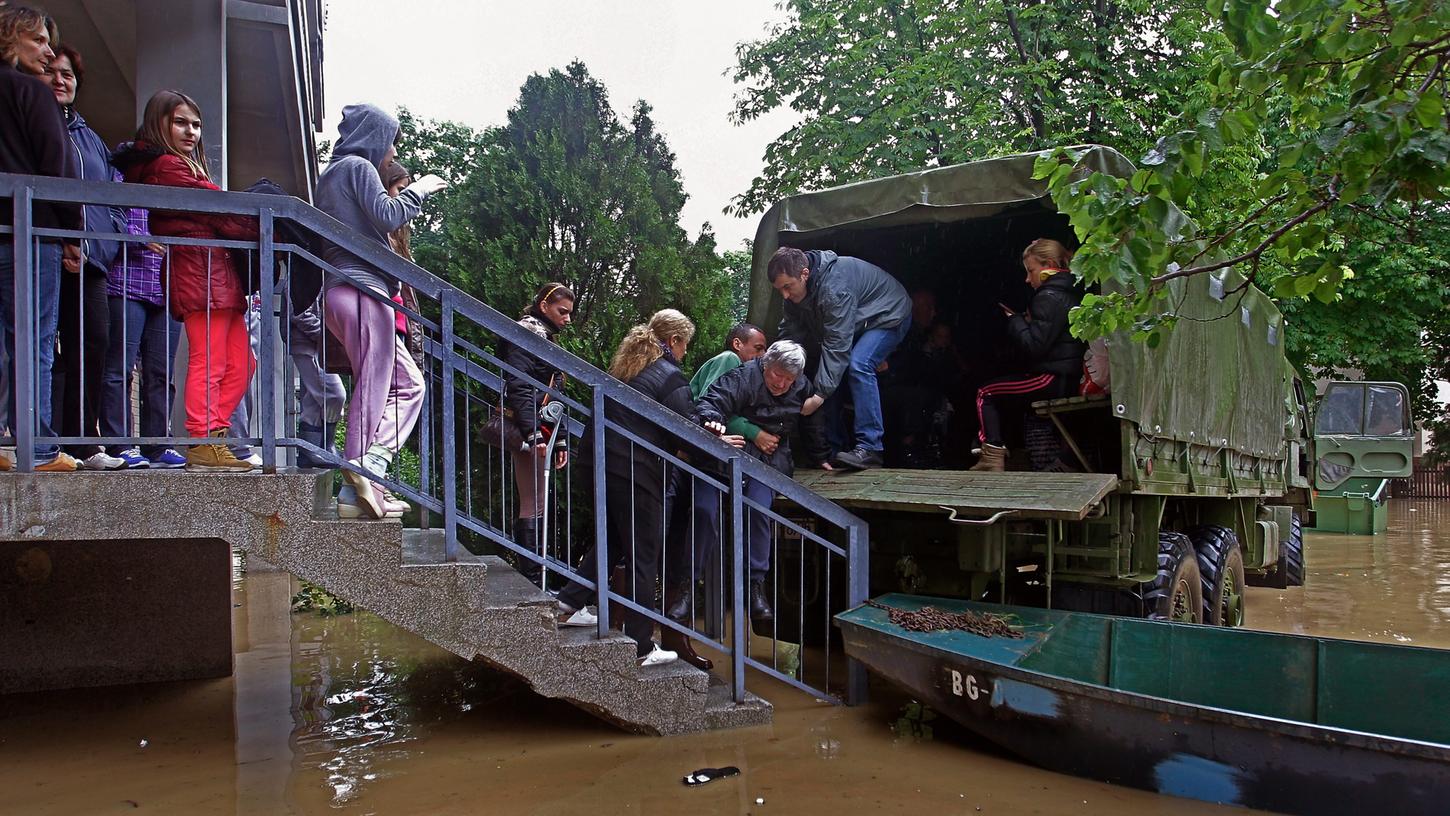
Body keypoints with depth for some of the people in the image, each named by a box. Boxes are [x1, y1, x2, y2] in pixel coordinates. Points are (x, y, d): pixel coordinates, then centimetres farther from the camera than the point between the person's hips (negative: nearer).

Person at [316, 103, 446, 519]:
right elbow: (387, 216, -14)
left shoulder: (330, 176, 27)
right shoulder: (358, 166, -1)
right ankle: (362, 473, -14)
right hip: (363, 287, -10)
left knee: (408, 383, 10)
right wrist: (418, 189, 2)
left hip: (340, 292, 10)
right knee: (372, 387, -10)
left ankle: (369, 466, 1)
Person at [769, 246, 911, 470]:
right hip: (850, 324, 9)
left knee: (858, 366, -30)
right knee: (829, 372, -3)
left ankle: (869, 448, -31)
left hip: (888, 317, -9)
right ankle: (833, 447, 5)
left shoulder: (834, 286, -39)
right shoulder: (795, 288, -12)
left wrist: (820, 395, -40)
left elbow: (837, 343, -39)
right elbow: (789, 334, -9)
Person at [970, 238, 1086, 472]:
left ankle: (993, 457, -6)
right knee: (999, 395, 24)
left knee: (985, 394, -2)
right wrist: (1026, 322, 10)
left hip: (1053, 379, -11)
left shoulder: (1049, 297, -15)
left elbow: (1034, 345, -21)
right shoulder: (1069, 293, 17)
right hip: (1069, 376, 11)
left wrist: (1015, 321, -6)